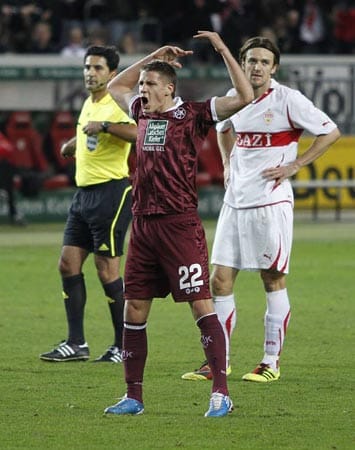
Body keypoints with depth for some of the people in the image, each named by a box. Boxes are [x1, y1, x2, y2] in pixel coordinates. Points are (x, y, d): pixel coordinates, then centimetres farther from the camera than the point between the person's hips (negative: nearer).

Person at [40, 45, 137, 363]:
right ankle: (76, 343, 9)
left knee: (107, 270, -7)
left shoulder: (116, 105, -13)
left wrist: (103, 126, -37)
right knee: (68, 263, 5)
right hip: (84, 192, 9)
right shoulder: (88, 105, 15)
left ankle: (125, 347, 2)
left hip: (111, 192, -9)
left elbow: (137, 132, -33)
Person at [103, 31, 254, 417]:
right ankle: (133, 396, 15)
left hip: (179, 223, -7)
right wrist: (152, 57, 23)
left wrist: (223, 49, -14)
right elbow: (115, 86, 35)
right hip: (143, 223, 7)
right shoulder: (143, 112, 15)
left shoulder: (193, 114, -3)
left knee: (201, 305, -9)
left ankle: (221, 393, -9)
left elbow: (244, 97, -13)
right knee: (133, 309, 7)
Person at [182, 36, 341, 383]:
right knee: (219, 279, 2)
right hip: (235, 201, 6)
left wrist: (294, 166, -10)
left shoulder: (288, 100, -8)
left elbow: (330, 132, -7)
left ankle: (272, 362, 7)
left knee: (273, 279, 0)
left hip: (271, 203, -6)